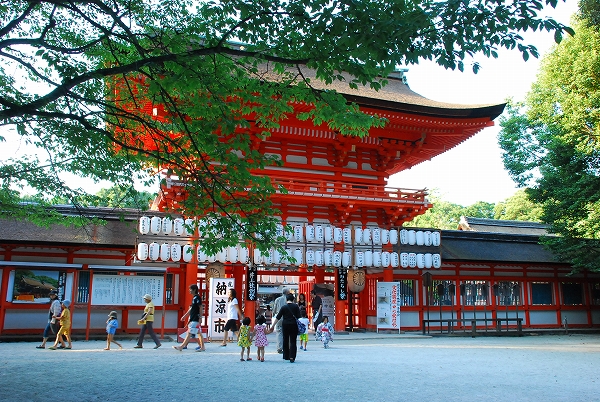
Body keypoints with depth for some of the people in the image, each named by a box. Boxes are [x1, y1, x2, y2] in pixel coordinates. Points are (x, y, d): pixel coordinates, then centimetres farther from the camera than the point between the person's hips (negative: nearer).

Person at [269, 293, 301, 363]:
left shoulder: (284, 307, -1)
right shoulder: (296, 306, -1)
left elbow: (278, 317, -1)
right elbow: (299, 316, -2)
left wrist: (273, 325, 5)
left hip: (285, 325, 1)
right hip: (294, 325, -1)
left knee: (285, 341, 15)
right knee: (293, 341, 0)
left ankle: (286, 356, 22)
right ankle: (292, 357, -12)